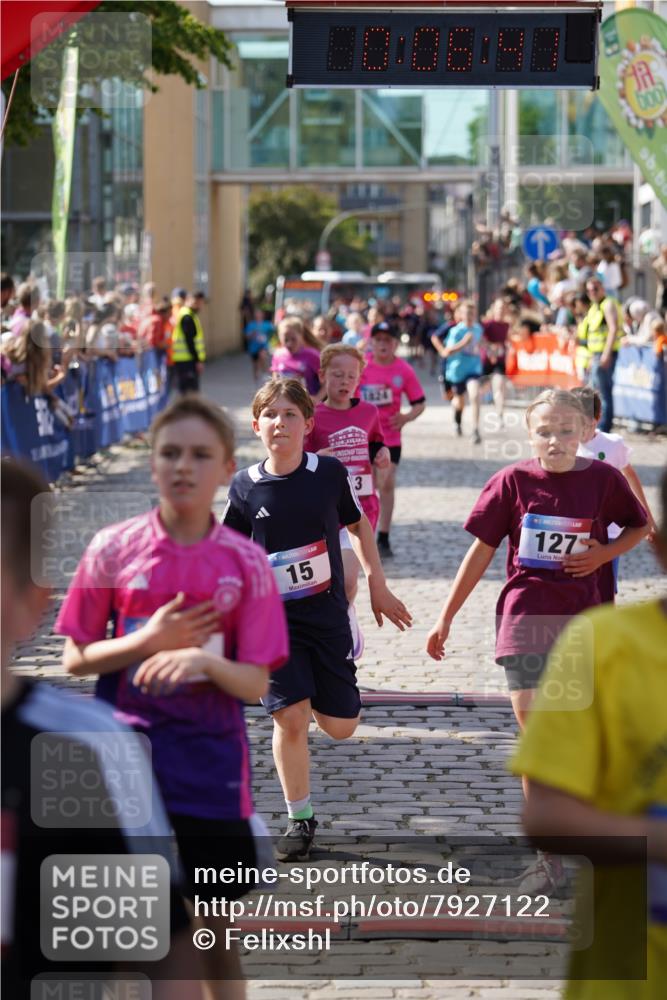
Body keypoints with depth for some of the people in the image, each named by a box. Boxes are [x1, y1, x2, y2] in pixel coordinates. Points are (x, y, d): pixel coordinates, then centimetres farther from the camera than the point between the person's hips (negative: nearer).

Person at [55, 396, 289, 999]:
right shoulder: (113, 550, -3)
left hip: (212, 770, 0)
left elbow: (255, 683, -4)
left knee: (216, 932, 9)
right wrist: (147, 641, -14)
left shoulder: (245, 562, -3)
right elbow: (75, 658, 2)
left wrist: (206, 660, -24)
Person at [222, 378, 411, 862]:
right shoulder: (246, 486, -5)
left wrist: (378, 586, 10)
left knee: (340, 725, 4)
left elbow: (359, 524, 11)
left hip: (328, 614, 1)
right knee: (291, 718, -12)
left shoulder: (330, 472, -5)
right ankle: (300, 820, 5)